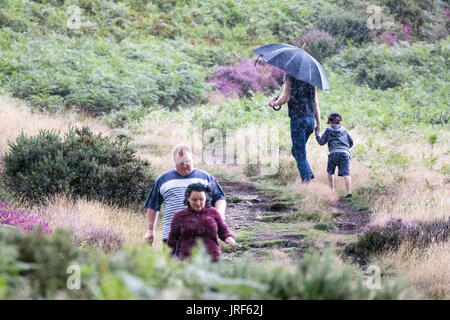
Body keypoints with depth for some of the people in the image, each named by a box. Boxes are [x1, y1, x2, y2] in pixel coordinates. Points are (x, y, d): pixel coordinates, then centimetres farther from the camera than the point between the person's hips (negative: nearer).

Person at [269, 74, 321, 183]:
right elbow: (316, 103, 14)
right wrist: (318, 123, 15)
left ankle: (306, 178, -8)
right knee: (297, 150, 19)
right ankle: (309, 174, 8)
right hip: (311, 118, 6)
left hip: (298, 118, -6)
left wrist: (275, 103, 7)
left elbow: (285, 98, -11)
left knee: (299, 151, -1)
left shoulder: (290, 77, -2)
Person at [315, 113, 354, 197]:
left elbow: (321, 142, 13)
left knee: (330, 172, 20)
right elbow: (351, 142, 23)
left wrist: (317, 135, 30)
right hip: (345, 153, 1)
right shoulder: (344, 131, 22)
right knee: (346, 174, -8)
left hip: (333, 153, -1)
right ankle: (349, 192, -21)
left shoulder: (328, 131, 14)